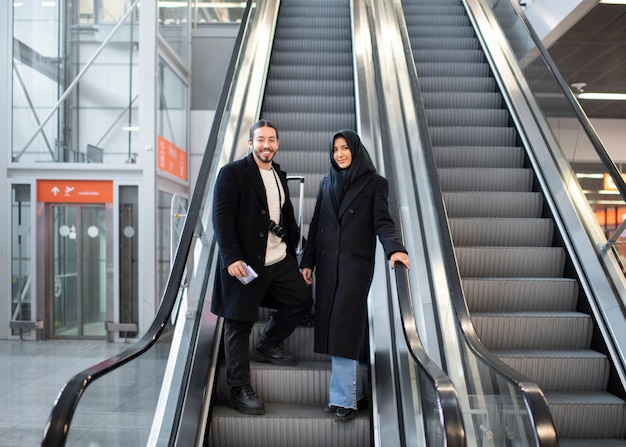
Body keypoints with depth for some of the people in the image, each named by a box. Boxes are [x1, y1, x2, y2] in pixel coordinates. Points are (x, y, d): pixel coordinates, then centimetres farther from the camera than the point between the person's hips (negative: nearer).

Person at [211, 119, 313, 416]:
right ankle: (239, 390, 17)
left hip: (280, 260, 7)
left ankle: (268, 345, 35)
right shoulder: (232, 173, -8)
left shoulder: (280, 176, 15)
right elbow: (221, 218, -14)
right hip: (245, 263, -7)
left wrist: (292, 251, 14)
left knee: (301, 300, 14)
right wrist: (231, 257, -21)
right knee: (239, 325, 3)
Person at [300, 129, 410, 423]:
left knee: (343, 326, -9)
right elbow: (316, 223, 13)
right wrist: (307, 261, 9)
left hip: (356, 263, -5)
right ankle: (354, 393, 15)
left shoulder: (373, 183, 1)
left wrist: (395, 248, -28)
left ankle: (344, 399, 0)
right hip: (327, 262, 5)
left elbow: (382, 221, -9)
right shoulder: (327, 183, 13)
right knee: (330, 326, 3)